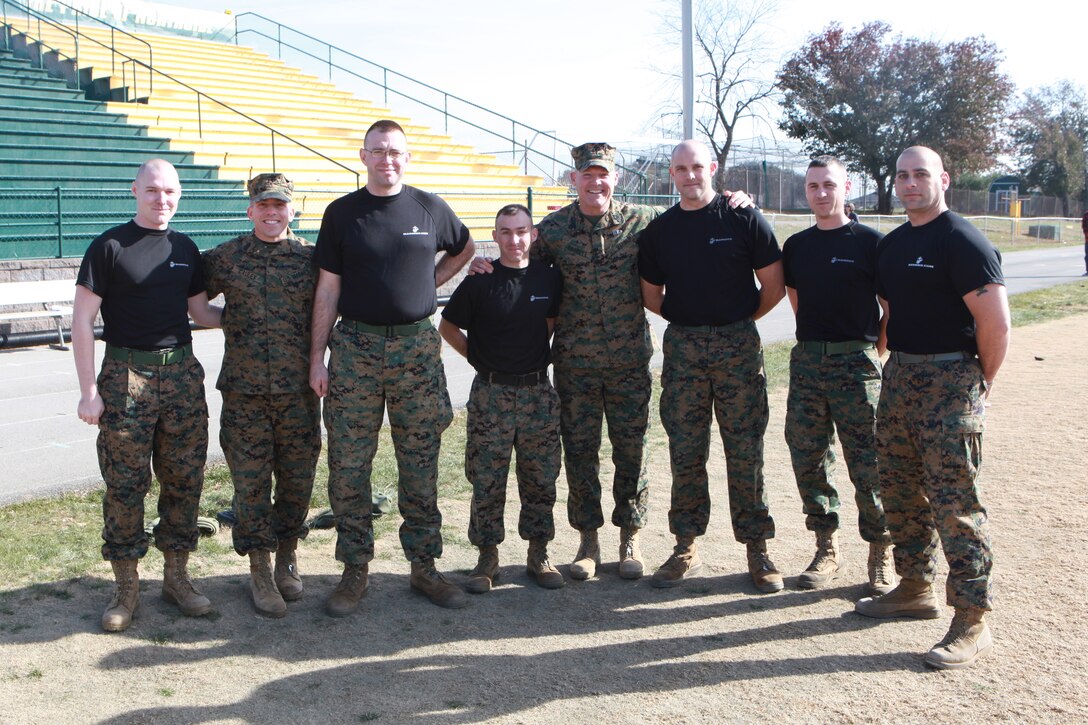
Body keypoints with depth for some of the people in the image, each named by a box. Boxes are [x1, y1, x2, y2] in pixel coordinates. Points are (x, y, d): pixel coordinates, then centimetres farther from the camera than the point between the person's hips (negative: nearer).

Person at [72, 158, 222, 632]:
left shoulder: (185, 249, 12)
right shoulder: (109, 246, -3)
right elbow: (82, 321, -6)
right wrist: (89, 391, -11)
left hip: (182, 374, 5)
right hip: (126, 375, -5)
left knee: (184, 479, 8)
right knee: (125, 485, -1)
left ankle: (176, 576, 21)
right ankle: (126, 588, 11)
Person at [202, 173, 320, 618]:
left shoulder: (311, 257, 3)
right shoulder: (226, 258, 4)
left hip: (299, 390, 1)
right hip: (244, 390, 0)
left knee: (297, 478, 8)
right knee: (250, 481, 3)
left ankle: (287, 557, 27)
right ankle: (260, 570, 16)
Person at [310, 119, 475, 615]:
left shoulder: (429, 208, 5)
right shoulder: (342, 213, 3)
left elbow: (463, 250, 24)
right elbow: (328, 289, 3)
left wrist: (427, 284, 9)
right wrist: (317, 357, -1)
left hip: (417, 347, 1)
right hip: (355, 347, 0)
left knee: (421, 464, 6)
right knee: (348, 466, 1)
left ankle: (424, 566, 17)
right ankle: (354, 571, 13)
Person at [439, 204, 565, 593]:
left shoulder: (549, 278, 2)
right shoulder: (479, 281, -6)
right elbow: (447, 327, 5)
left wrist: (536, 355, 11)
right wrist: (479, 357, 2)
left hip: (537, 390, 3)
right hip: (490, 392, -2)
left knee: (540, 479, 8)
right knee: (486, 480, 2)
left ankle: (538, 554, 22)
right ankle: (487, 556, 15)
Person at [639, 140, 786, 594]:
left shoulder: (744, 219, -1)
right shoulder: (659, 230, 9)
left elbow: (774, 287, 2)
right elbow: (651, 297, 17)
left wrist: (737, 320, 9)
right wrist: (692, 320, 12)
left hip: (737, 345, -3)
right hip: (682, 348, 3)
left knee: (745, 452, 0)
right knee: (685, 453, 5)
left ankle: (758, 551, 11)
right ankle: (686, 548, 15)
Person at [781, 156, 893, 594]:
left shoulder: (869, 242, -2)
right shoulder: (796, 246, 12)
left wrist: (873, 352, -3)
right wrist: (816, 341, 13)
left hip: (856, 362, -5)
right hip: (806, 361, 5)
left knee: (868, 464, -3)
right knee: (809, 459, 7)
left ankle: (882, 555, 10)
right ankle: (826, 548, 20)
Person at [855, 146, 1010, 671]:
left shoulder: (962, 240, -12)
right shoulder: (892, 244, 14)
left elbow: (996, 323, -15)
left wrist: (980, 382, -5)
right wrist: (897, 360, 17)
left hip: (951, 380, -8)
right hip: (900, 376, 9)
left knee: (954, 500, -8)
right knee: (900, 490, 15)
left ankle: (972, 621, 0)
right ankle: (915, 588, 31)